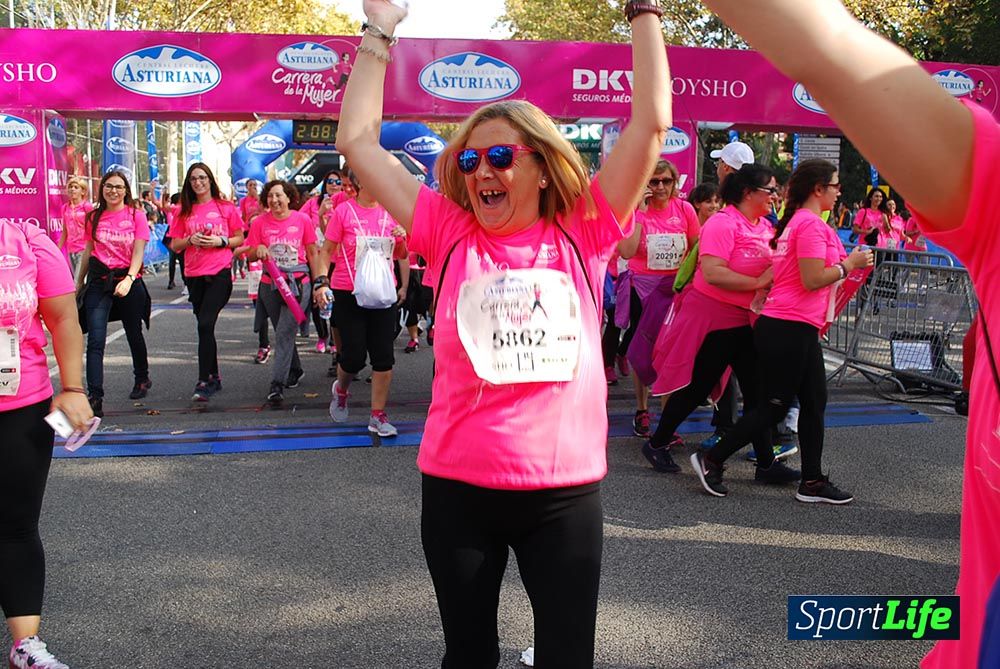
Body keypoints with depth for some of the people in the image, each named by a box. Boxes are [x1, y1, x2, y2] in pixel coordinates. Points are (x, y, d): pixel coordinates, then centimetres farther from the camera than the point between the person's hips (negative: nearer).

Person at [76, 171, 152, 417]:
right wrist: (79, 282, 18)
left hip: (128, 280, -1)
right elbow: (88, 250, 14)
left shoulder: (136, 215, -3)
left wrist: (129, 279, -23)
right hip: (98, 280, 1)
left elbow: (138, 253, -9)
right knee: (95, 340, -11)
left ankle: (142, 379, 41)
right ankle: (95, 398, -15)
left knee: (134, 334, 16)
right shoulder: (94, 217, 5)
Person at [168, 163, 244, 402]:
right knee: (205, 327, 11)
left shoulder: (226, 207, 3)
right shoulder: (184, 212, 11)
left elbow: (240, 239, 6)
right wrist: (190, 240, -7)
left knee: (205, 324, -15)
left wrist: (221, 241, -11)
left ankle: (203, 382, -12)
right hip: (194, 275, 4)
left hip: (219, 273, -4)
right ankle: (214, 377, 23)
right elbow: (174, 245, 11)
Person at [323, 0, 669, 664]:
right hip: (457, 489, 1)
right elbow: (359, 140, 3)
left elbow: (652, 123, -3)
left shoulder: (582, 236, -1)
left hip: (566, 493, -1)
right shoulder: (451, 236, 1)